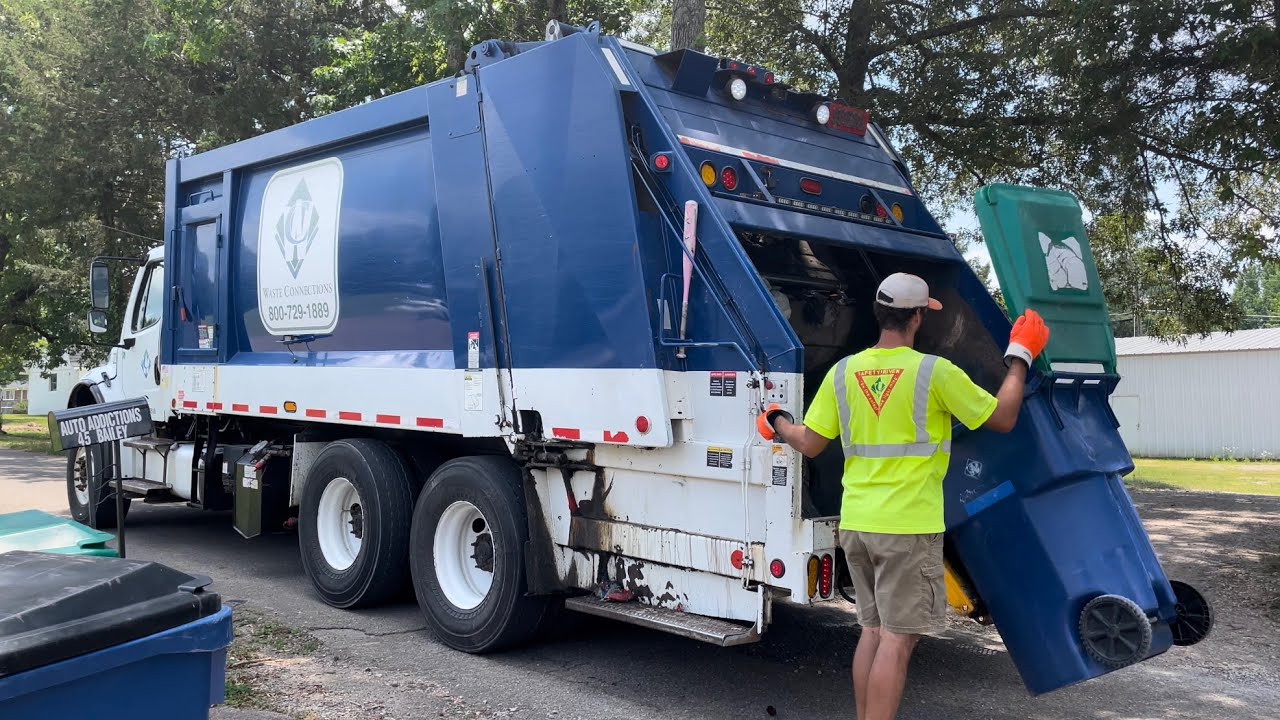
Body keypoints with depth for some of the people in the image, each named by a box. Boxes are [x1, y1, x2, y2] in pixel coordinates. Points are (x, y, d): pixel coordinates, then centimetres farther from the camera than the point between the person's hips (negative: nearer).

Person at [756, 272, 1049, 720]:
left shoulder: (843, 372, 3)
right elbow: (1002, 419, 0)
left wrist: (776, 423, 26)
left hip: (855, 523, 6)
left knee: (873, 629, 17)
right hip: (909, 528, -6)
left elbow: (809, 444, 5)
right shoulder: (935, 372, -10)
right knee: (897, 639, -1)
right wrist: (1020, 356, 12)